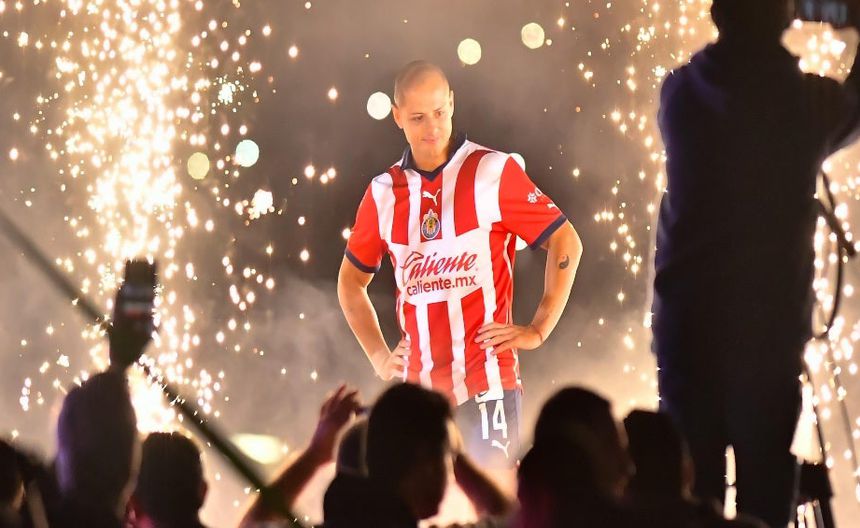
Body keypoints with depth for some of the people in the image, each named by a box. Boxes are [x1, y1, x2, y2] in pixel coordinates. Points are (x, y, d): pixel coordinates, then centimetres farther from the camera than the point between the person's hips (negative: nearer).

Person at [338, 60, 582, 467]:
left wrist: (538, 330, -2)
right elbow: (351, 280, 24)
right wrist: (378, 356, 14)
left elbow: (565, 243, 1)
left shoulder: (494, 173, -3)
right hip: (418, 388, 4)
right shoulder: (384, 193, 9)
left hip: (487, 384, -4)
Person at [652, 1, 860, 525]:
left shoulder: (683, 91, 1)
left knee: (690, 477, 3)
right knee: (764, 480, 2)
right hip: (771, 317, -2)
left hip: (688, 313, 2)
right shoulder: (808, 100, -5)